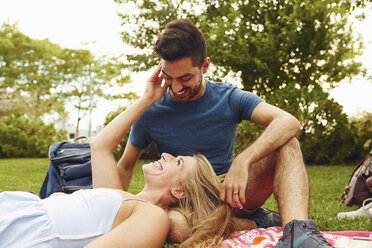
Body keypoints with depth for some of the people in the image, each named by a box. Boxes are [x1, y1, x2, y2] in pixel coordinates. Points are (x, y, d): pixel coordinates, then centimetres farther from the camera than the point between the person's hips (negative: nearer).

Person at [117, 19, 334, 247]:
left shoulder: (230, 99, -5)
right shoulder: (151, 113, -3)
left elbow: (289, 122, -21)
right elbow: (126, 166, 10)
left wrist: (242, 162, -35)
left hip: (231, 192, 1)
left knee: (286, 144, -20)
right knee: (173, 224, -39)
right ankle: (253, 223, -17)